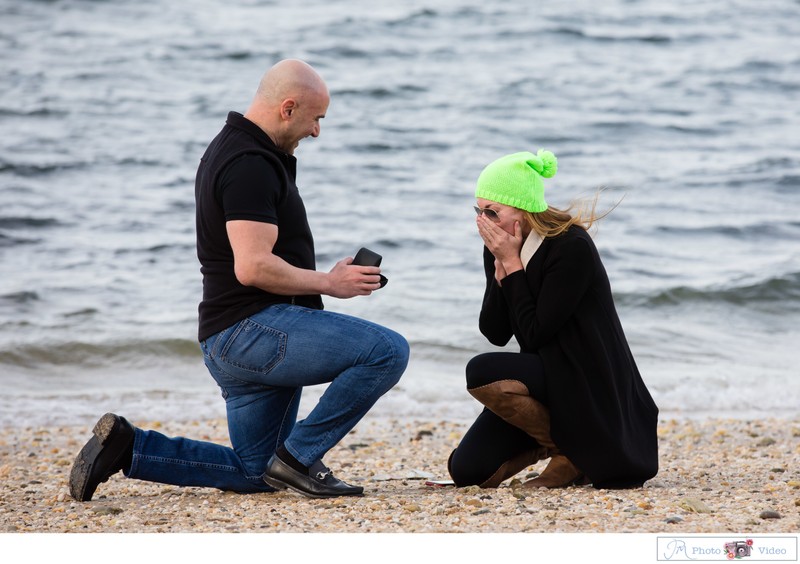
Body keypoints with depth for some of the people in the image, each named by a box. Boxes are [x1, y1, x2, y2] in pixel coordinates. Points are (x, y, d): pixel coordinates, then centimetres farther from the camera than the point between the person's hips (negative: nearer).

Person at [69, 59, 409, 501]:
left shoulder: (231, 150, 17)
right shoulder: (250, 165, -16)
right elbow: (254, 268, -24)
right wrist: (330, 283, -12)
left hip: (233, 341, 11)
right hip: (254, 328, -11)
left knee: (255, 475, 18)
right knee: (388, 351, -21)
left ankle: (124, 446, 13)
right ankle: (299, 457, -13)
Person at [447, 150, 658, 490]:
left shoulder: (572, 247, -20)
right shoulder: (499, 248, 1)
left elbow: (535, 335, -21)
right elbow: (495, 333, -3)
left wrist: (512, 263, -20)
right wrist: (500, 267, -14)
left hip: (585, 379, -7)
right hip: (544, 372, 7)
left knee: (482, 373, -30)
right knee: (466, 470, -7)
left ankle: (570, 454, -10)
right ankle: (550, 441, 18)